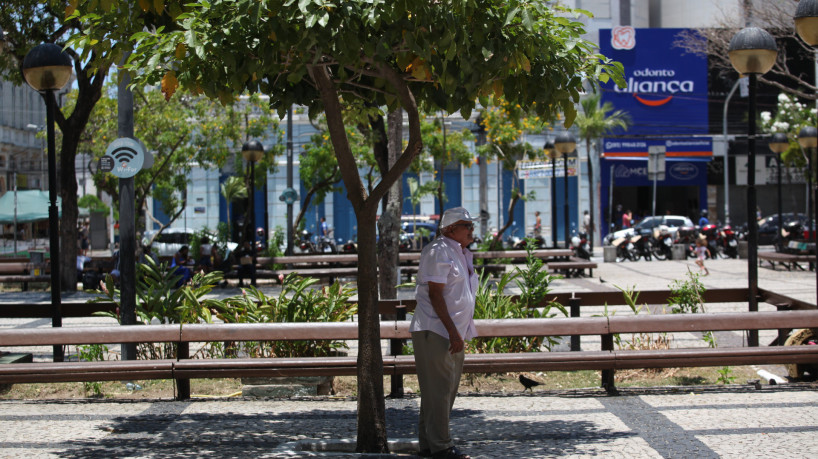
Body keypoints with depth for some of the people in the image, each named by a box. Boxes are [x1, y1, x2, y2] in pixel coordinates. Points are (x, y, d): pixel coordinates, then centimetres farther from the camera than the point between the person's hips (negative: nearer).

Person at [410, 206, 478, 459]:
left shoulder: (463, 253, 18)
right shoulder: (438, 251, -12)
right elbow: (435, 294, -18)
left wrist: (461, 333, 19)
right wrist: (453, 332, -22)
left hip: (454, 334, 10)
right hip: (435, 332, -10)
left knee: (448, 389, 12)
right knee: (438, 389, -8)